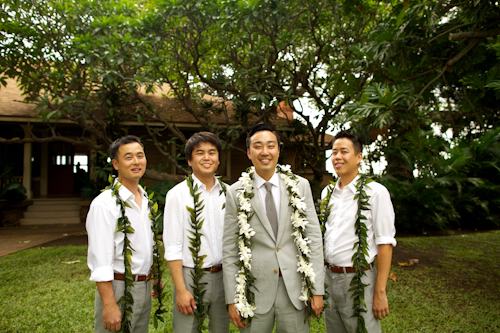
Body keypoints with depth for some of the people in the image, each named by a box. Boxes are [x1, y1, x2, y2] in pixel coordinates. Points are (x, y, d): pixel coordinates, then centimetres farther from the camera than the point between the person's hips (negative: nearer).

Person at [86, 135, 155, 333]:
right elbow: (100, 261, -19)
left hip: (144, 288, 7)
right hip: (118, 288, -7)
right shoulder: (105, 204, -16)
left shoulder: (146, 200, 9)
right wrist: (109, 305, -21)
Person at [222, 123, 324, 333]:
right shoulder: (236, 193, -2)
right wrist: (232, 299, -2)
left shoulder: (300, 186, 1)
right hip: (256, 290, -1)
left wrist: (317, 290, -1)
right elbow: (229, 249, -1)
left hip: (294, 289, 1)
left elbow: (313, 238, 1)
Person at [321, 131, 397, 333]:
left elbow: (385, 243, -10)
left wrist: (380, 292, -13)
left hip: (358, 278, -5)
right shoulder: (327, 193, 9)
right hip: (329, 278, 5)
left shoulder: (375, 192, -8)